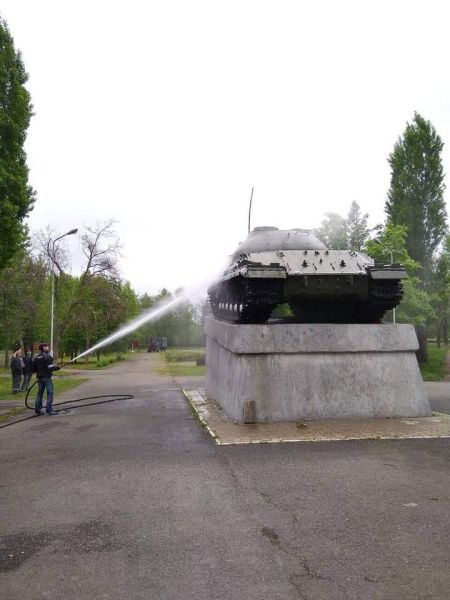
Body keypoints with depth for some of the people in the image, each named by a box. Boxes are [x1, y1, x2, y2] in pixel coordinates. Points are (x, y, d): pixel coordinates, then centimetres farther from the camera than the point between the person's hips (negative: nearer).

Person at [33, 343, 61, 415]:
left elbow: (33, 369, 12)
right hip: (47, 377, -7)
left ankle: (37, 409, 15)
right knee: (50, 393, -3)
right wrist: (57, 368, -1)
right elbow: (50, 368, -18)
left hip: (39, 377, 7)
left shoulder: (36, 357, 9)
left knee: (39, 393, 13)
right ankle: (49, 410, -6)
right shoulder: (48, 356, -12)